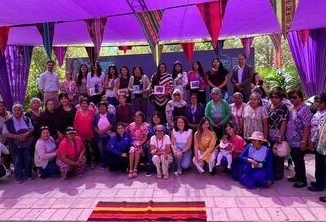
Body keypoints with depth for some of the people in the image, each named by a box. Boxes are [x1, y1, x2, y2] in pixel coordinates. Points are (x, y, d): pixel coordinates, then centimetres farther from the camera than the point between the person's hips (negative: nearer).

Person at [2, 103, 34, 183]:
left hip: (27, 144, 2)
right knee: (17, 161, 2)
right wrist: (16, 136, -19)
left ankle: (28, 174, 25)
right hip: (15, 145, -2)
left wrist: (26, 134, -14)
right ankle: (19, 177, 16)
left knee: (27, 160, 8)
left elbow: (32, 128, 7)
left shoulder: (27, 119, 5)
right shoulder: (8, 122, -3)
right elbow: (4, 134, -5)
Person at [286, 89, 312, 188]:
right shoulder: (293, 109, 9)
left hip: (299, 142, -8)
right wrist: (287, 137, 15)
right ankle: (298, 175, 34)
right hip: (292, 141, 8)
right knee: (295, 159, 18)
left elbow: (307, 127, -20)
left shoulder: (304, 109, -16)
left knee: (299, 160, 3)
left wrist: (304, 141, -22)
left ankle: (302, 180, 17)